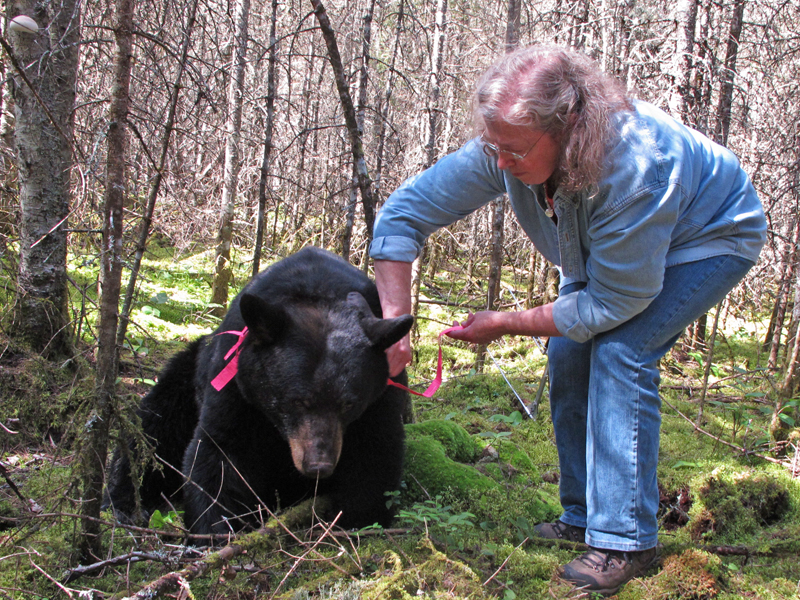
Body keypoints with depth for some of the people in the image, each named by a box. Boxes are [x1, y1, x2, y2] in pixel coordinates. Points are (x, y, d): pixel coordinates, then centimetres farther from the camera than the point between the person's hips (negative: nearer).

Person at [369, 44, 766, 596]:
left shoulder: (632, 168, -43)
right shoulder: (503, 150, -27)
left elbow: (613, 305, -32)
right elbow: (402, 213, -19)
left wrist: (506, 324, -25)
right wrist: (394, 325, -25)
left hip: (710, 237, -6)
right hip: (607, 247, 7)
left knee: (620, 351, -25)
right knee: (569, 356, -5)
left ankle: (626, 540, -17)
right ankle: (583, 518, 11)